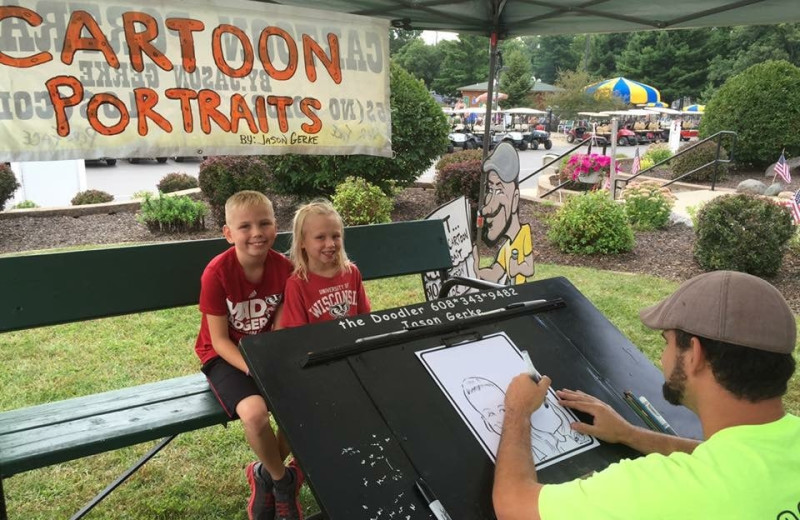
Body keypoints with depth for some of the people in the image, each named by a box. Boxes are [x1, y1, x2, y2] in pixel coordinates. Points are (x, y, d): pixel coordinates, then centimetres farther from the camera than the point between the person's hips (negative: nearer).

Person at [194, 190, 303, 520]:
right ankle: (283, 479, 2)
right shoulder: (217, 273, -22)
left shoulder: (283, 268, -11)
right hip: (225, 355, -4)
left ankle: (266, 474, 10)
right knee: (254, 412, -30)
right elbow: (219, 339, -17)